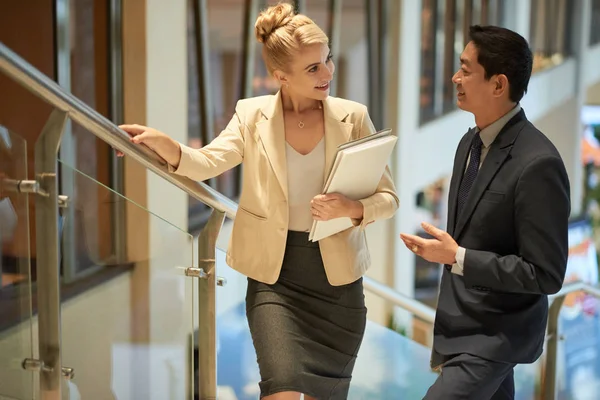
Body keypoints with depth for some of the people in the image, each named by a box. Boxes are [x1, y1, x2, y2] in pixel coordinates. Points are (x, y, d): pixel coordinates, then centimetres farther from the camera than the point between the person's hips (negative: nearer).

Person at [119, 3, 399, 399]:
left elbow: (389, 197, 0)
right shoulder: (253, 115, -2)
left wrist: (352, 209, -20)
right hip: (274, 277, -1)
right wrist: (161, 143, -35)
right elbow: (207, 163, -16)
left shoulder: (352, 117, -1)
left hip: (338, 280, 2)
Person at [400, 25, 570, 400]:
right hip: (462, 324, 9)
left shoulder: (537, 163, -24)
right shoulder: (471, 142, 4)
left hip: (496, 335, -9)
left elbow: (546, 275, -22)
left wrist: (456, 257, -23)